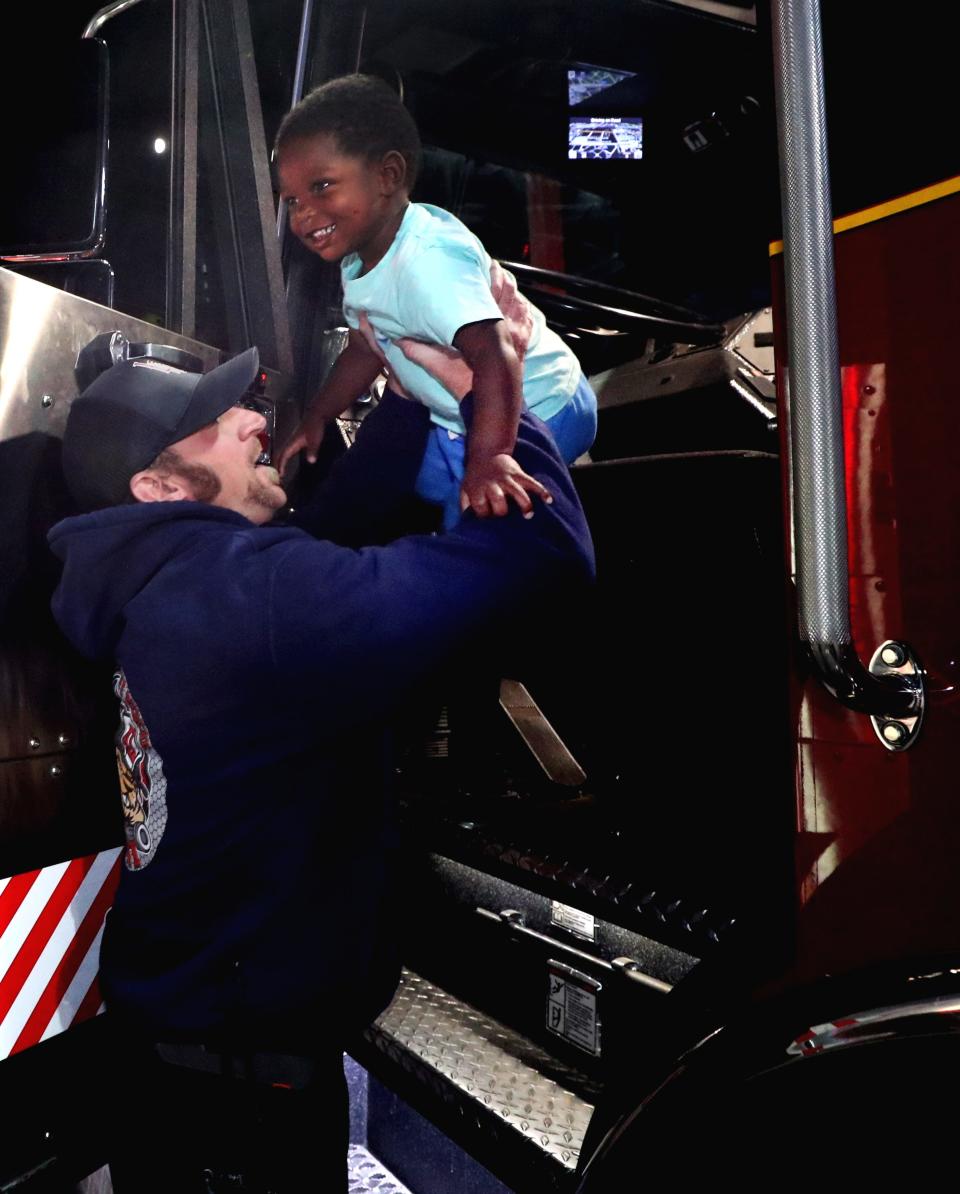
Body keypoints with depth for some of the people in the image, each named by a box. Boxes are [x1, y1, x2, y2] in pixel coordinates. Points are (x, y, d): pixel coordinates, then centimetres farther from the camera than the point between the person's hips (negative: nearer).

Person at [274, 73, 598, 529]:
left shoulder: (426, 260, -34)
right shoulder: (359, 260, -2)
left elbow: (494, 355, -45)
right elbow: (367, 348, 14)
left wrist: (489, 457, -55)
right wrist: (316, 418, 15)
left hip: (531, 414, -10)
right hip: (462, 418, 10)